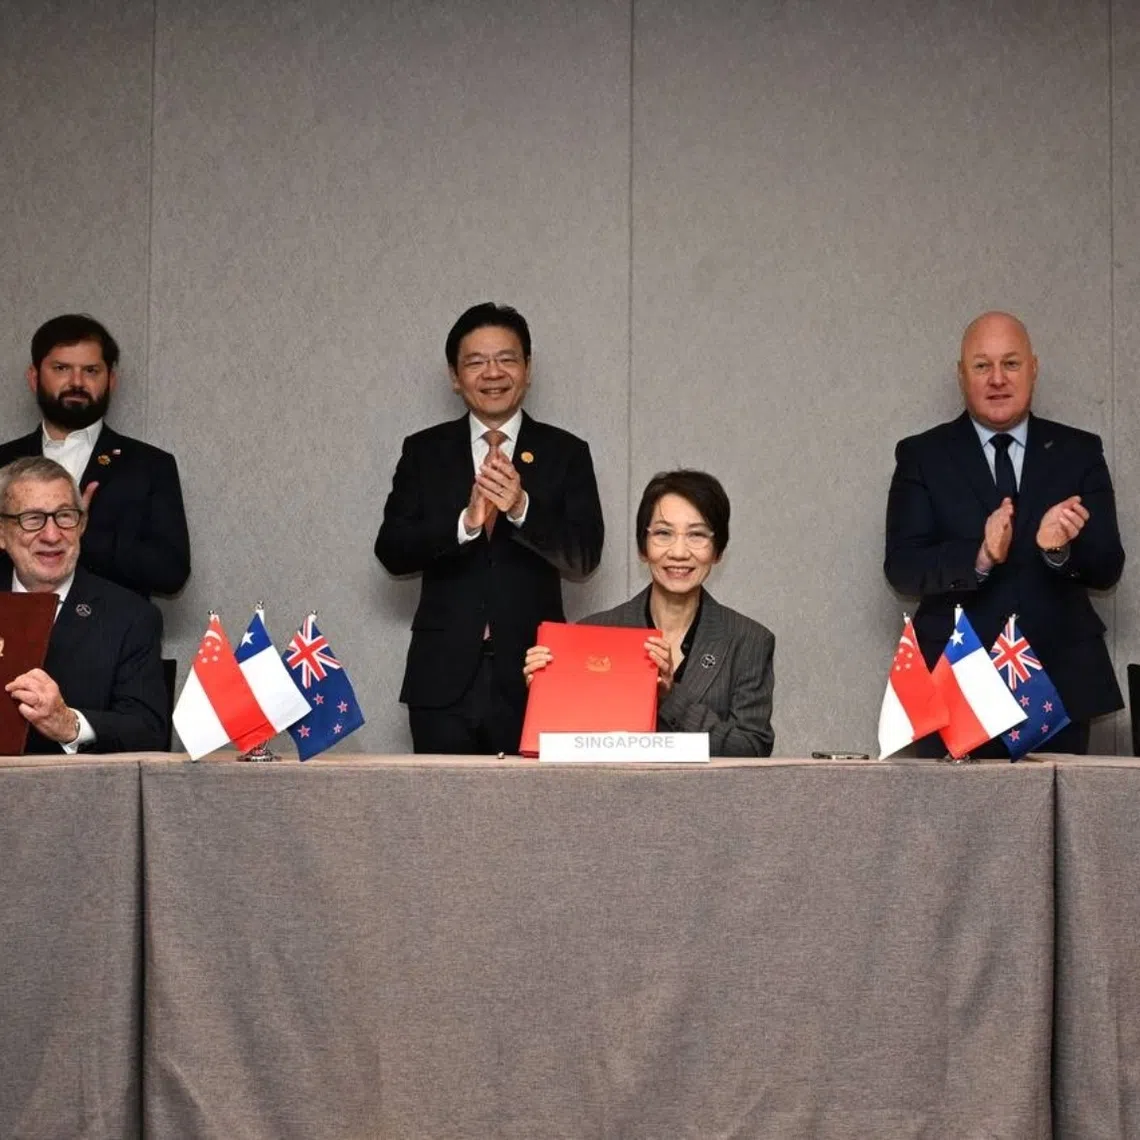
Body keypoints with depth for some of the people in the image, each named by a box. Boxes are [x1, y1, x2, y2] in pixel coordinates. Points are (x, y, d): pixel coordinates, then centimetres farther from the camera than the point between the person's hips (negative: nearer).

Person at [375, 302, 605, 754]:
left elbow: (584, 557, -3)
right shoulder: (424, 451, 8)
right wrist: (464, 523, -17)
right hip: (444, 680, 1)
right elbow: (391, 551, -1)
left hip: (532, 679, -1)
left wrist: (522, 508, -20)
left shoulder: (566, 453, 5)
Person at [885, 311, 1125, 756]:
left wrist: (1060, 548, -22)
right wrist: (979, 556, -25)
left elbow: (1107, 569, 0)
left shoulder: (1079, 452, 6)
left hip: (1060, 684, 2)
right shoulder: (922, 456, 3)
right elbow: (901, 567, -7)